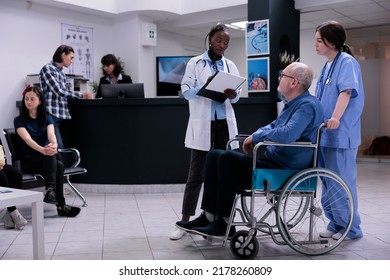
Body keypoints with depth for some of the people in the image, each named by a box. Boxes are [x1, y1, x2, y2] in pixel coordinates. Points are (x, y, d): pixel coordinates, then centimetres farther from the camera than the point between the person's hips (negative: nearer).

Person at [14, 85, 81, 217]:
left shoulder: (47, 118, 8)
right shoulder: (19, 120, -1)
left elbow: (51, 134, -13)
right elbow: (27, 139, -19)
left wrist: (54, 145, -39)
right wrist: (42, 149, -41)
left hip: (47, 157, 3)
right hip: (28, 159, -3)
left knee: (58, 165, -33)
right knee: (52, 158, -34)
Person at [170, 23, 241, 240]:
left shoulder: (230, 65, 12)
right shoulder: (195, 63, 3)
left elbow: (237, 95, 9)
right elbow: (186, 91, -4)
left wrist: (233, 95, -14)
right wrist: (204, 87, -22)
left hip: (225, 124, 4)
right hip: (203, 124, -3)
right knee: (197, 173, -3)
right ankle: (185, 222, 5)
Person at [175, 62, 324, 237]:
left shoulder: (308, 105, -16)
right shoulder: (292, 104, 17)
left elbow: (287, 134, -31)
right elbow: (273, 126, 28)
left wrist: (256, 137, -14)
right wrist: (255, 136, 6)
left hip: (286, 171, -10)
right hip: (271, 160, 10)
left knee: (228, 159, -21)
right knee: (214, 156, 1)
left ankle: (224, 223, -12)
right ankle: (209, 216, -1)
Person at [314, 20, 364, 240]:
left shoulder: (346, 61, -9)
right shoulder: (327, 65, 16)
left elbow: (346, 91, -23)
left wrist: (336, 117, -36)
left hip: (341, 134, -9)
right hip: (325, 132, 9)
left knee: (342, 181, -1)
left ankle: (351, 227, 12)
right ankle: (335, 223, 24)